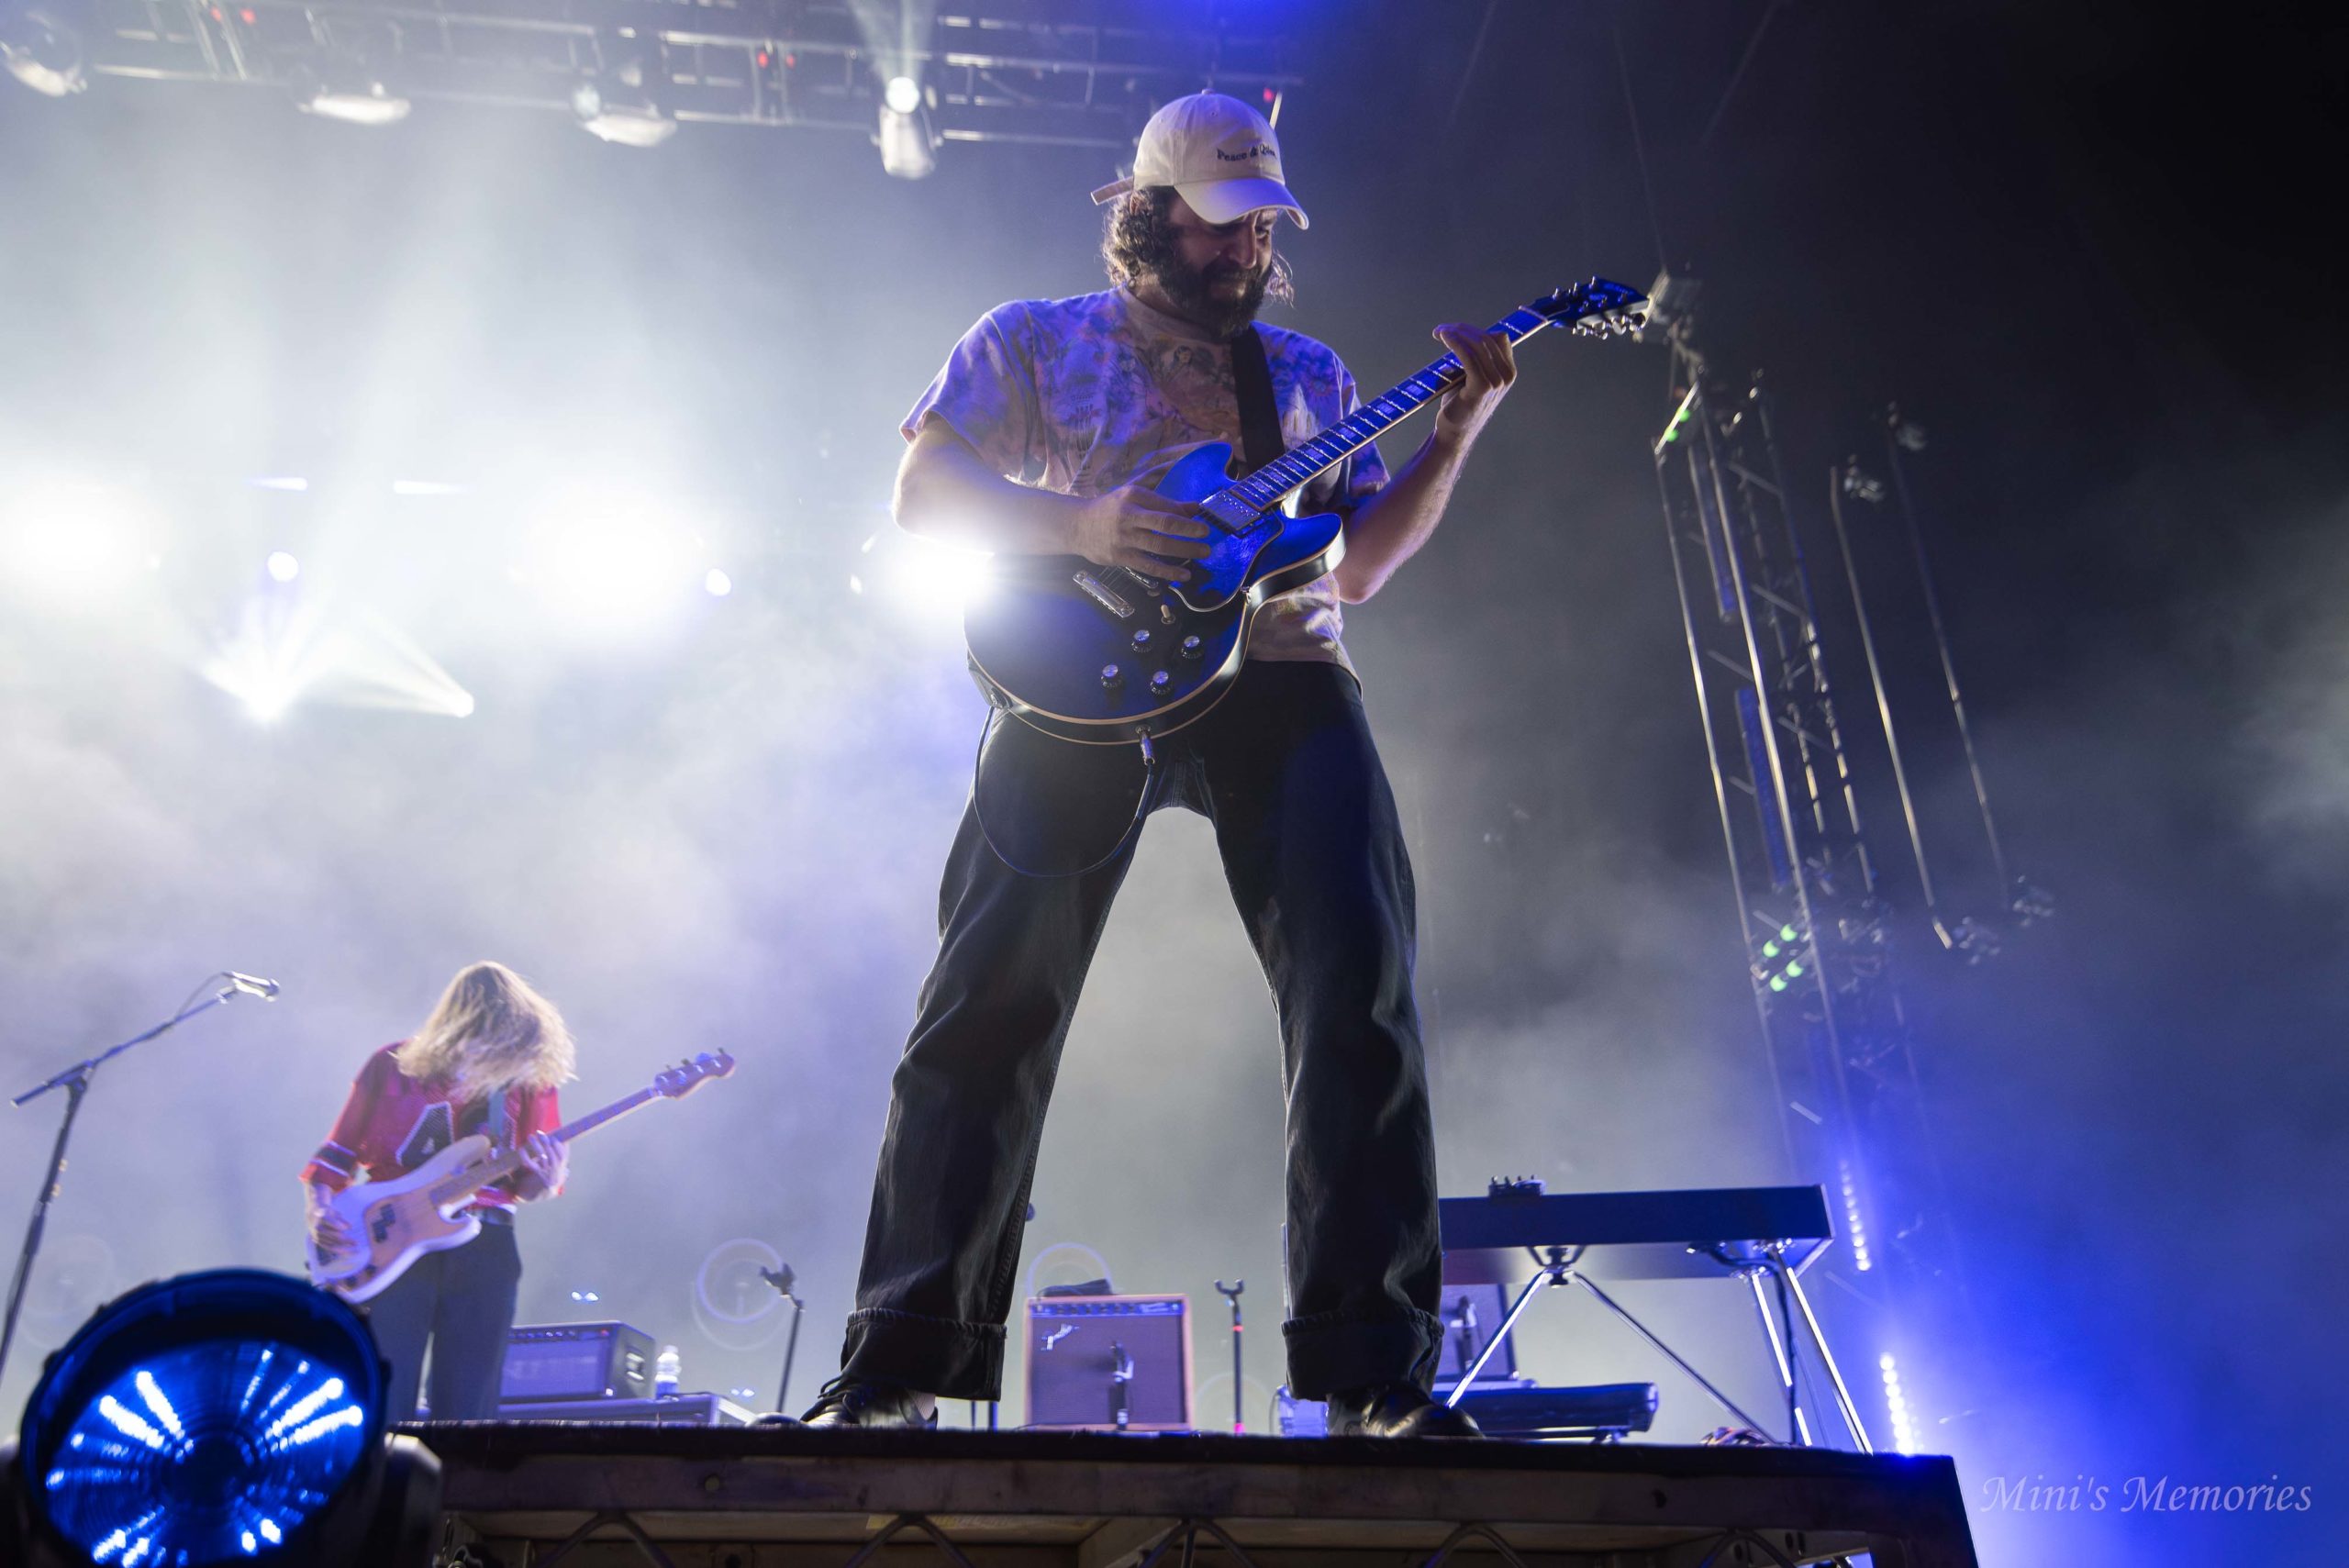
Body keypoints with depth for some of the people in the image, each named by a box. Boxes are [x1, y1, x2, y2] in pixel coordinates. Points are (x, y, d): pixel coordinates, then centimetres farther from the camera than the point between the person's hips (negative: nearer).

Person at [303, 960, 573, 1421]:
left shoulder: (526, 1076, 3)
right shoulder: (392, 1066, 1)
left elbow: (524, 1187, 6)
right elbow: (338, 1153, 10)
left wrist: (545, 1180, -16)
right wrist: (320, 1211, -6)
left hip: (481, 1248, 1)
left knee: (467, 1413, 2)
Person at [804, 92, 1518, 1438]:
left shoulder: (1311, 372, 26)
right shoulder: (1035, 339, 18)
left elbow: (1360, 566, 20)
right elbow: (926, 492, 6)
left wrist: (1457, 434, 7)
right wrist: (1086, 528, -11)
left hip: (1281, 675, 2)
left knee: (1358, 984, -14)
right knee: (995, 996, -10)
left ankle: (1378, 1375, -8)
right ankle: (903, 1368, -2)